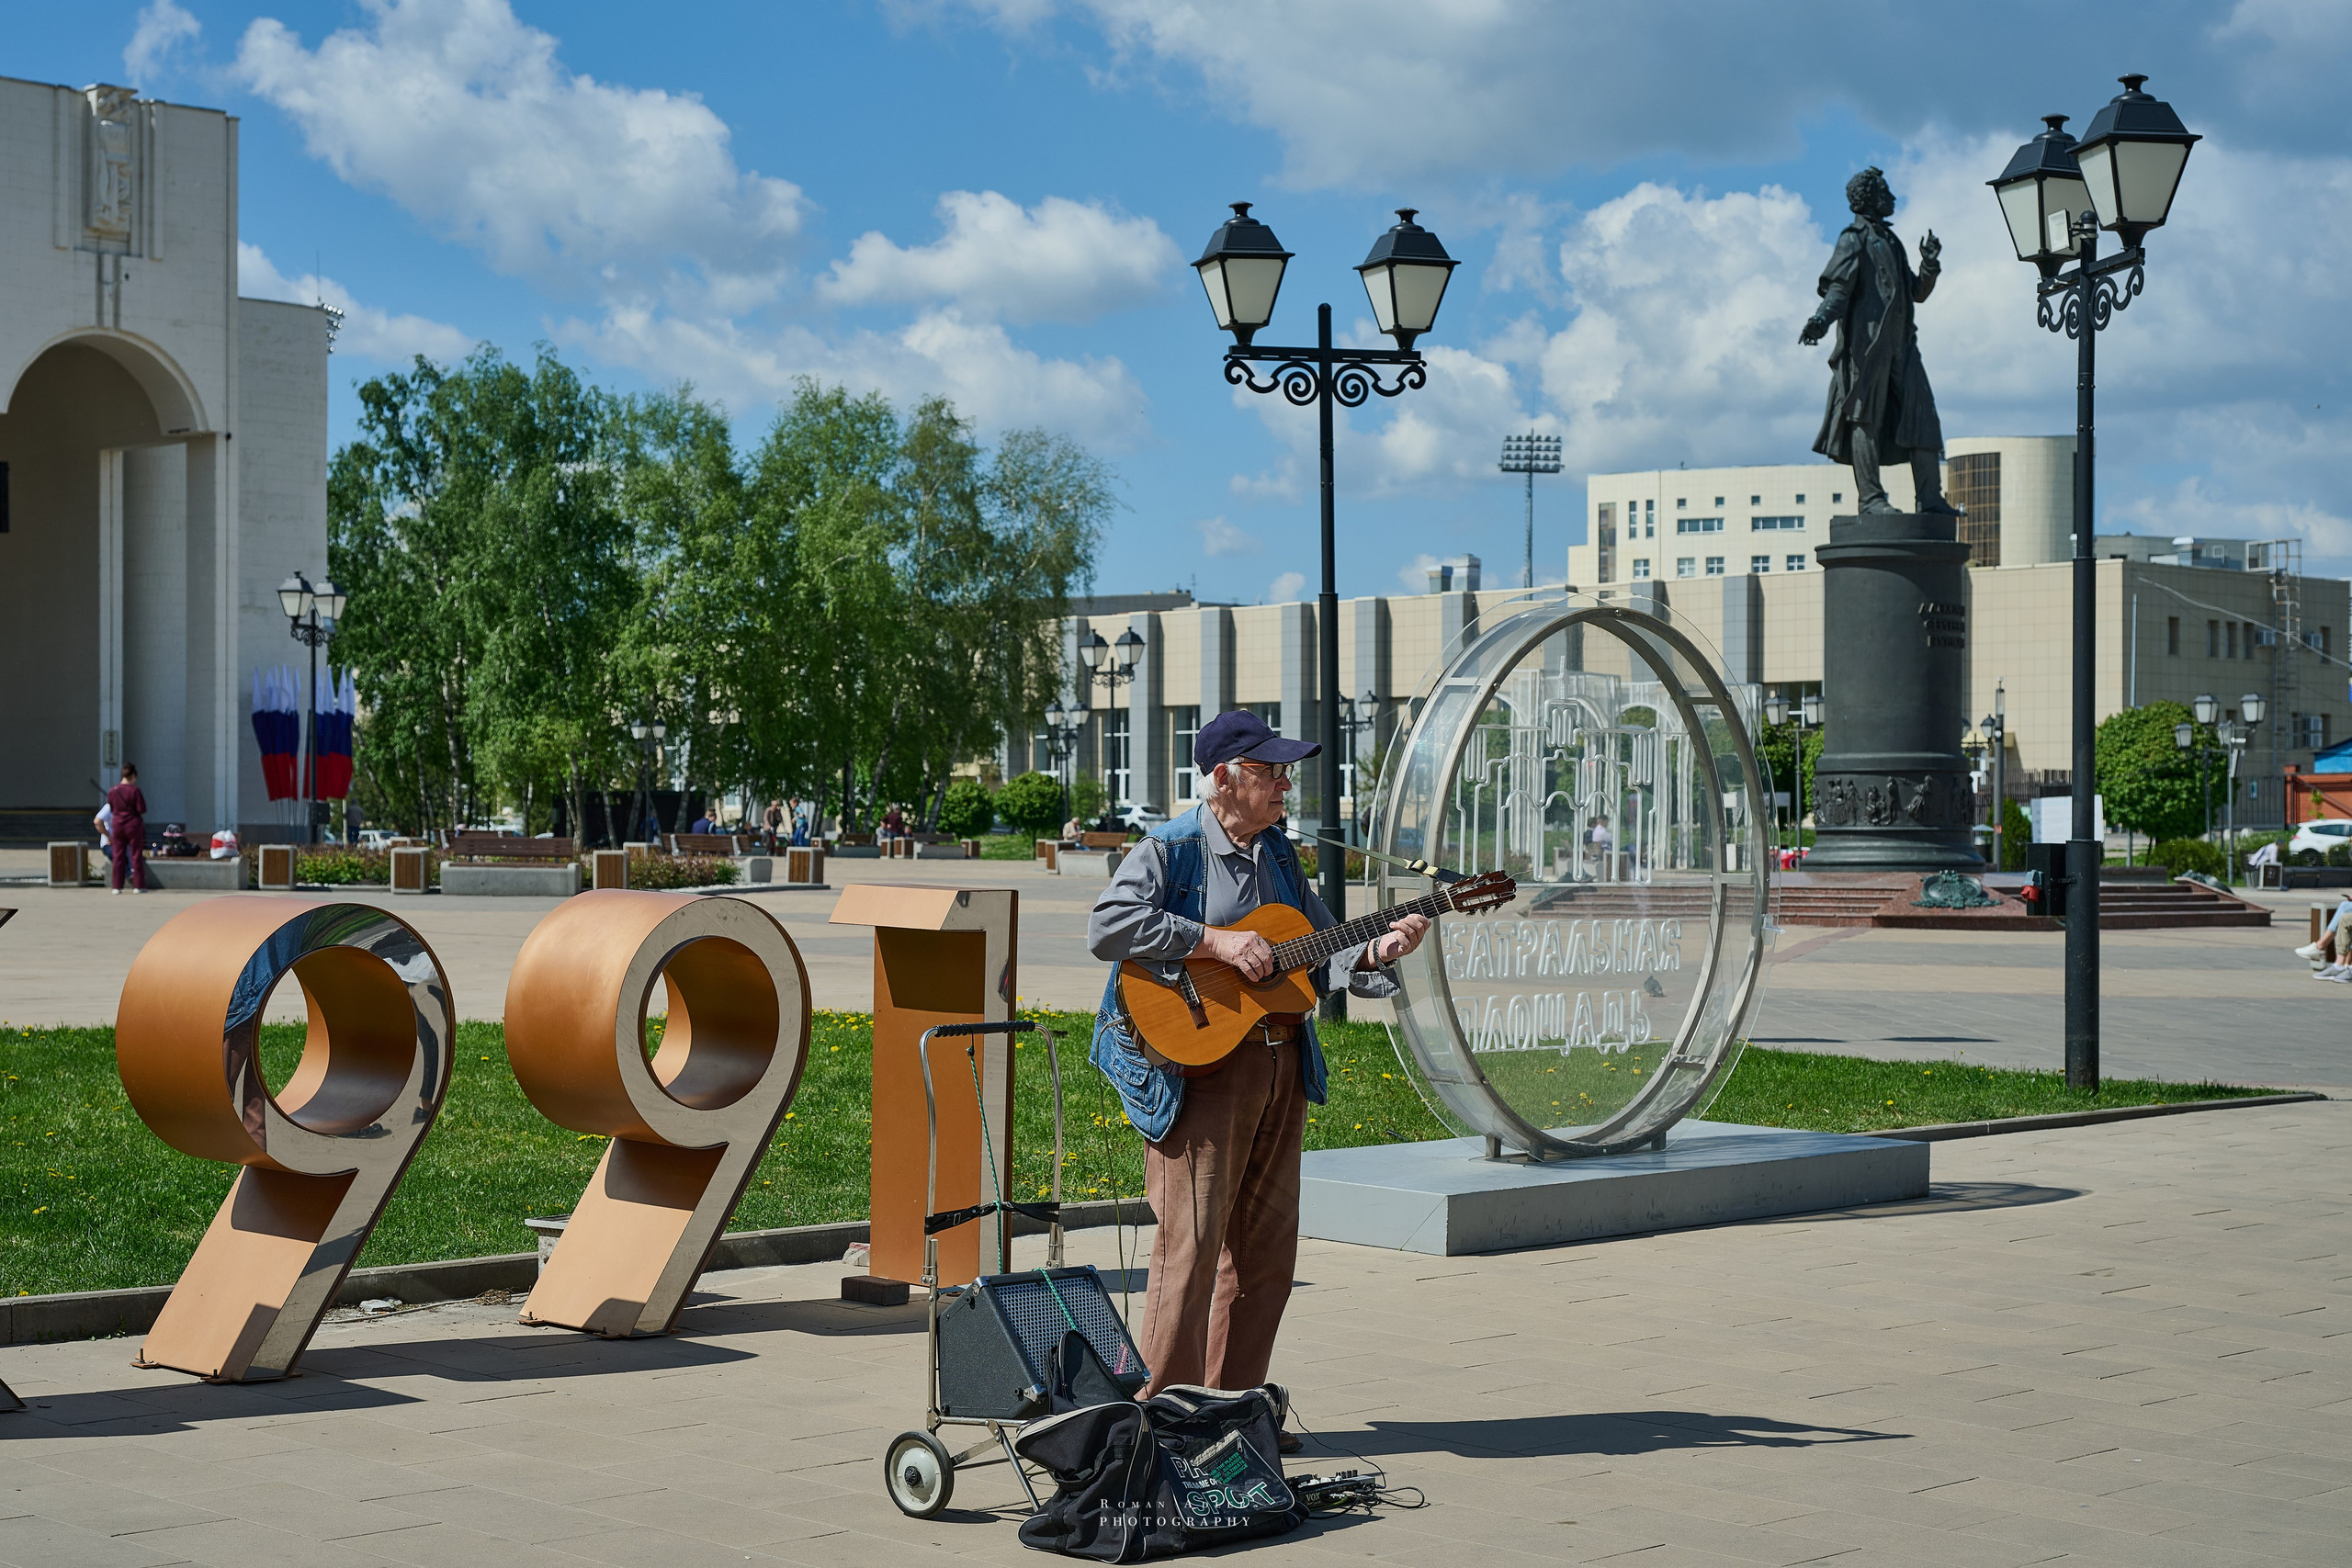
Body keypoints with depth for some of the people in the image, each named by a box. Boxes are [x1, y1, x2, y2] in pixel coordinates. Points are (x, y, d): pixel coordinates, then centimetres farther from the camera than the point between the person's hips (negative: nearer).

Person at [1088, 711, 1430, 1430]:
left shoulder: (1277, 852, 15)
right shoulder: (1169, 850, -7)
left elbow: (1319, 948, 18)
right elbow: (1106, 927, -22)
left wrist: (1374, 952, -2)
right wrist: (1216, 942, -23)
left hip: (1281, 1066, 8)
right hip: (1201, 1067, -8)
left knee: (1266, 1249, 10)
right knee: (1192, 1245, -7)